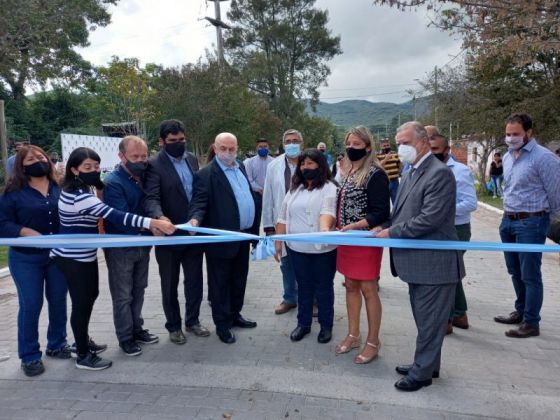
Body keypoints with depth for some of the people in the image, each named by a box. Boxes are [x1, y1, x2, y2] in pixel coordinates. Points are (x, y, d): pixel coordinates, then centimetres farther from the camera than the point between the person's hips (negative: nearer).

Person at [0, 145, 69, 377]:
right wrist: (26, 231, -21)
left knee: (58, 301, 13)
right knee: (30, 305, 3)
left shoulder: (61, 188, 1)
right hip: (26, 259, -2)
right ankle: (29, 356, 19)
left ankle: (57, 344, 32)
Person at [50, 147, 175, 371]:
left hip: (84, 255, 10)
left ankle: (84, 341, 38)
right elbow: (115, 215, -38)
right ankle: (83, 356, 15)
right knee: (81, 303, 0)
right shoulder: (79, 195, -27)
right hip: (74, 258, -10)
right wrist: (152, 222, -45)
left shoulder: (82, 190, 7)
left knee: (90, 296, 20)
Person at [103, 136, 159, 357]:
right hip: (120, 248, -6)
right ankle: (125, 338, 22)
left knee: (138, 291, 18)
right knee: (123, 296, 7)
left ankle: (137, 329, 33)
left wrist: (150, 236, -3)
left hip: (142, 244, 6)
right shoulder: (113, 183, -18)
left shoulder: (144, 177, 3)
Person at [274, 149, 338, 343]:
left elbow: (328, 211, -24)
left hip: (322, 248, -4)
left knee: (324, 287, 9)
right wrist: (278, 241, 6)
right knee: (303, 287, 15)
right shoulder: (294, 189, 12)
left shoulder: (329, 188, -6)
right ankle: (303, 323, 30)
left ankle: (326, 326, 25)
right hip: (297, 248, 5)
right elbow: (283, 216, 12)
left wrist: (324, 229, -43)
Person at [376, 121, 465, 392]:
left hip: (433, 264, -9)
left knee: (429, 321, 6)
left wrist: (391, 233, -16)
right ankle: (427, 364, 37)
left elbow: (429, 219, -23)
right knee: (424, 319, 21)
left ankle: (423, 372, 21)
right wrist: (385, 227, 1)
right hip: (417, 262, 9)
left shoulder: (440, 173, -17)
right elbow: (401, 212, 17)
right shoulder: (412, 173, 12)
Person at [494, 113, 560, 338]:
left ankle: (531, 323, 13)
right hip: (507, 221, 8)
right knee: (515, 272, 19)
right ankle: (520, 311, 35)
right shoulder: (507, 157, 9)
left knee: (530, 275, 1)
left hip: (531, 223, -8)